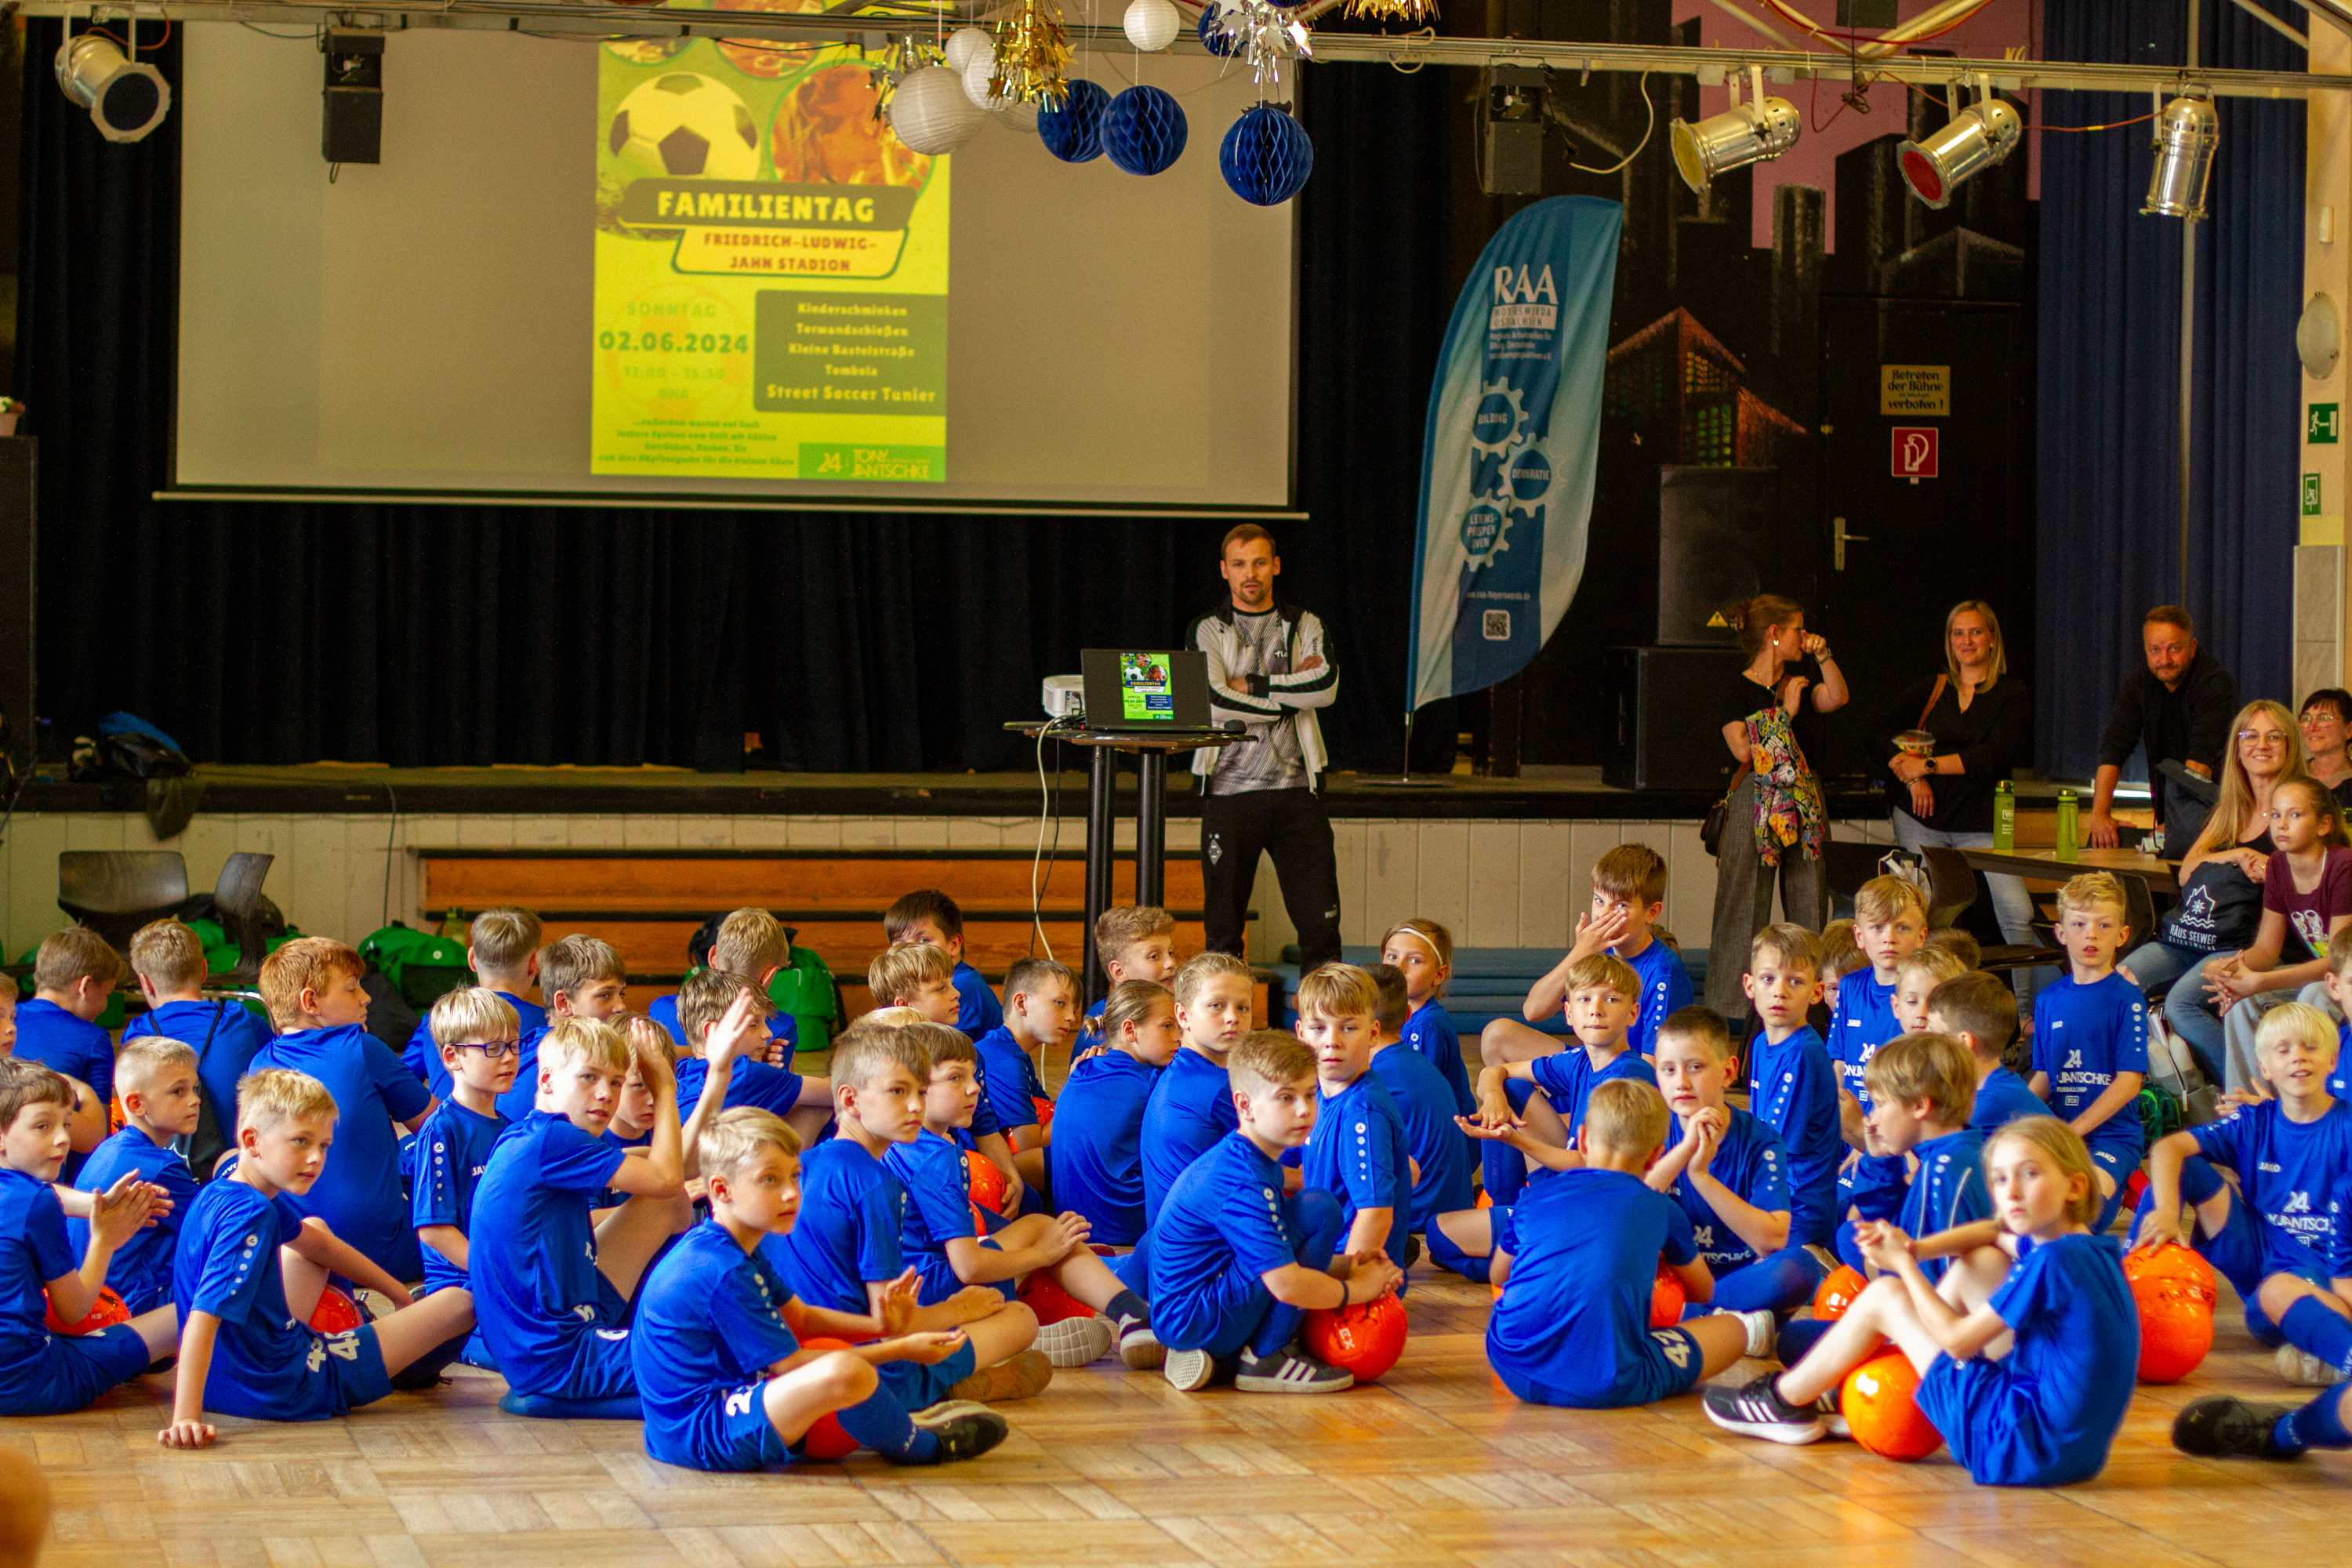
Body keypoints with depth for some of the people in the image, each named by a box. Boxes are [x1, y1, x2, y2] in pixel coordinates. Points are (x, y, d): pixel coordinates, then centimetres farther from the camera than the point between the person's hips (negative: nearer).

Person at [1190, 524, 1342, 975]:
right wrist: (1293, 692, -6)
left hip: (1296, 789, 1)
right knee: (1223, 927, 1)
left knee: (1320, 920, -3)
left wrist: (1250, 684, -7)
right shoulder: (1205, 632, 6)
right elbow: (1213, 702, -10)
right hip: (1229, 791, -1)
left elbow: (1326, 686, -7)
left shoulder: (1304, 626, 12)